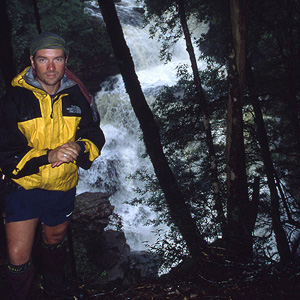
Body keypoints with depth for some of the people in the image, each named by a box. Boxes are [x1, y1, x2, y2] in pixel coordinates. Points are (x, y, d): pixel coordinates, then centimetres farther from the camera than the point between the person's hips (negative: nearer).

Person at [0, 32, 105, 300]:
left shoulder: (75, 97, -3)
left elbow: (95, 136, 3)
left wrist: (80, 148, -20)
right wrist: (48, 156, -31)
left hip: (64, 188, 4)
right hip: (24, 189, -3)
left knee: (55, 240, 27)